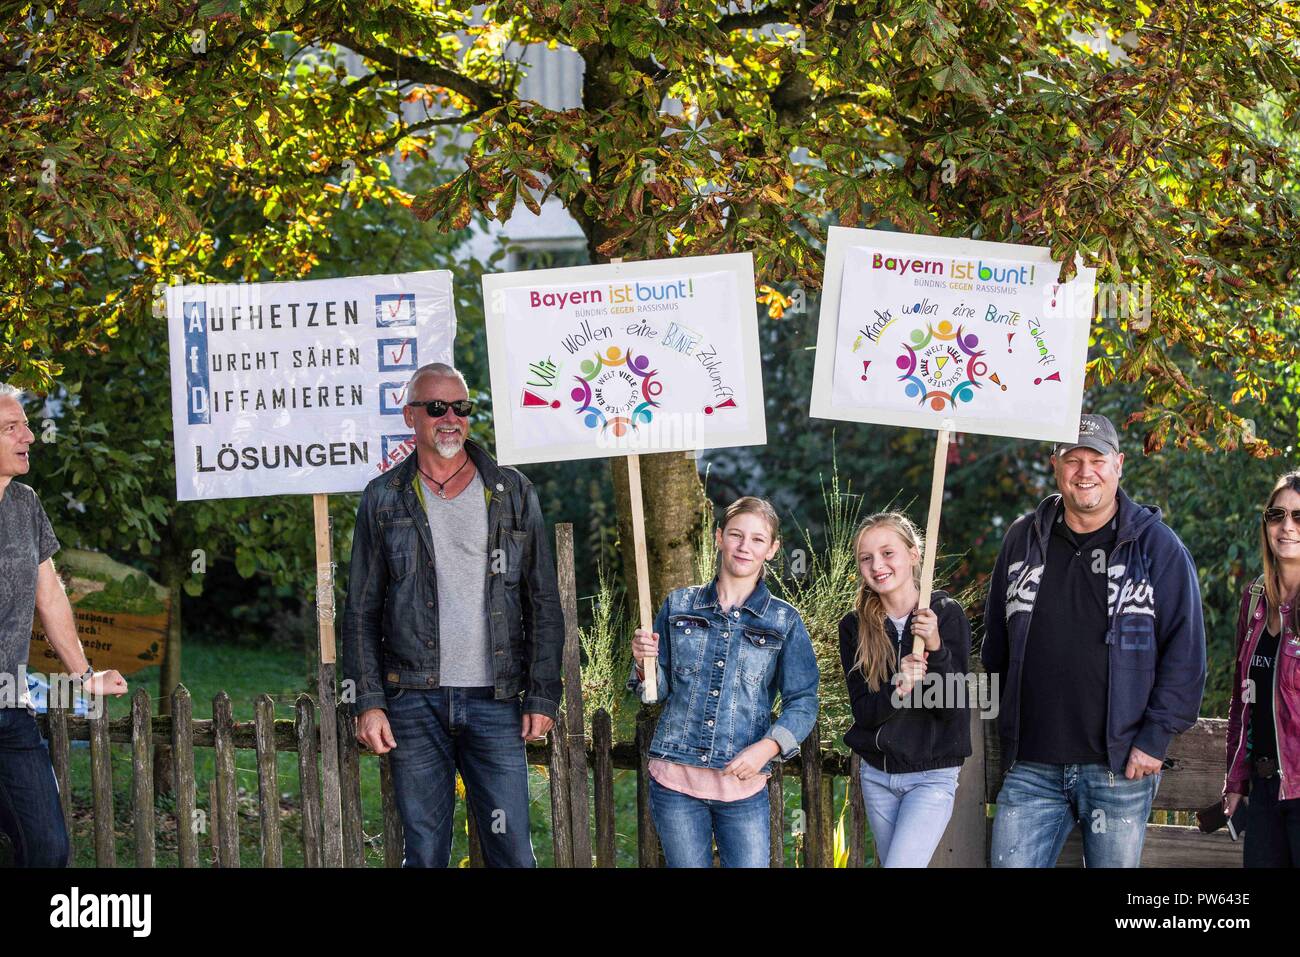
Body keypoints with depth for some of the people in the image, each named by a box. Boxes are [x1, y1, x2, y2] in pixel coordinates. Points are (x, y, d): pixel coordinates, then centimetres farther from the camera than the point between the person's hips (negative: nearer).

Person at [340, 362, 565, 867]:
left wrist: (542, 695, 1)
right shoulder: (384, 499, 8)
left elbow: (544, 603, 9)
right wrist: (368, 702, -2)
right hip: (415, 703, 0)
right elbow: (361, 612, 8)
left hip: (495, 701, 0)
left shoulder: (513, 493, 9)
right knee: (424, 853, 2)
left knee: (512, 851, -3)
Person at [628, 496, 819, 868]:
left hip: (743, 785, -1)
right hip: (675, 781, 1)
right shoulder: (679, 606, 6)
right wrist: (644, 662, -10)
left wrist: (767, 748, -17)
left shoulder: (784, 621, 2)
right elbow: (658, 692, 12)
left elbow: (803, 703, 0)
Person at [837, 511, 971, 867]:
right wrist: (896, 690, -26)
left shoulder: (946, 614, -9)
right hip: (877, 775, 4)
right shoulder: (855, 627, 0)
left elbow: (952, 708, -12)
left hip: (931, 777, -4)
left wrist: (935, 648, -28)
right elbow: (862, 710, -5)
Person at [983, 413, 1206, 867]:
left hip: (1119, 768, -3)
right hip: (1031, 767, 3)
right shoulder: (1023, 539, 10)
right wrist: (1010, 726, 13)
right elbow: (997, 646, 19)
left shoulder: (1156, 545, 0)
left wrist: (1155, 739, -8)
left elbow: (1185, 653, -2)